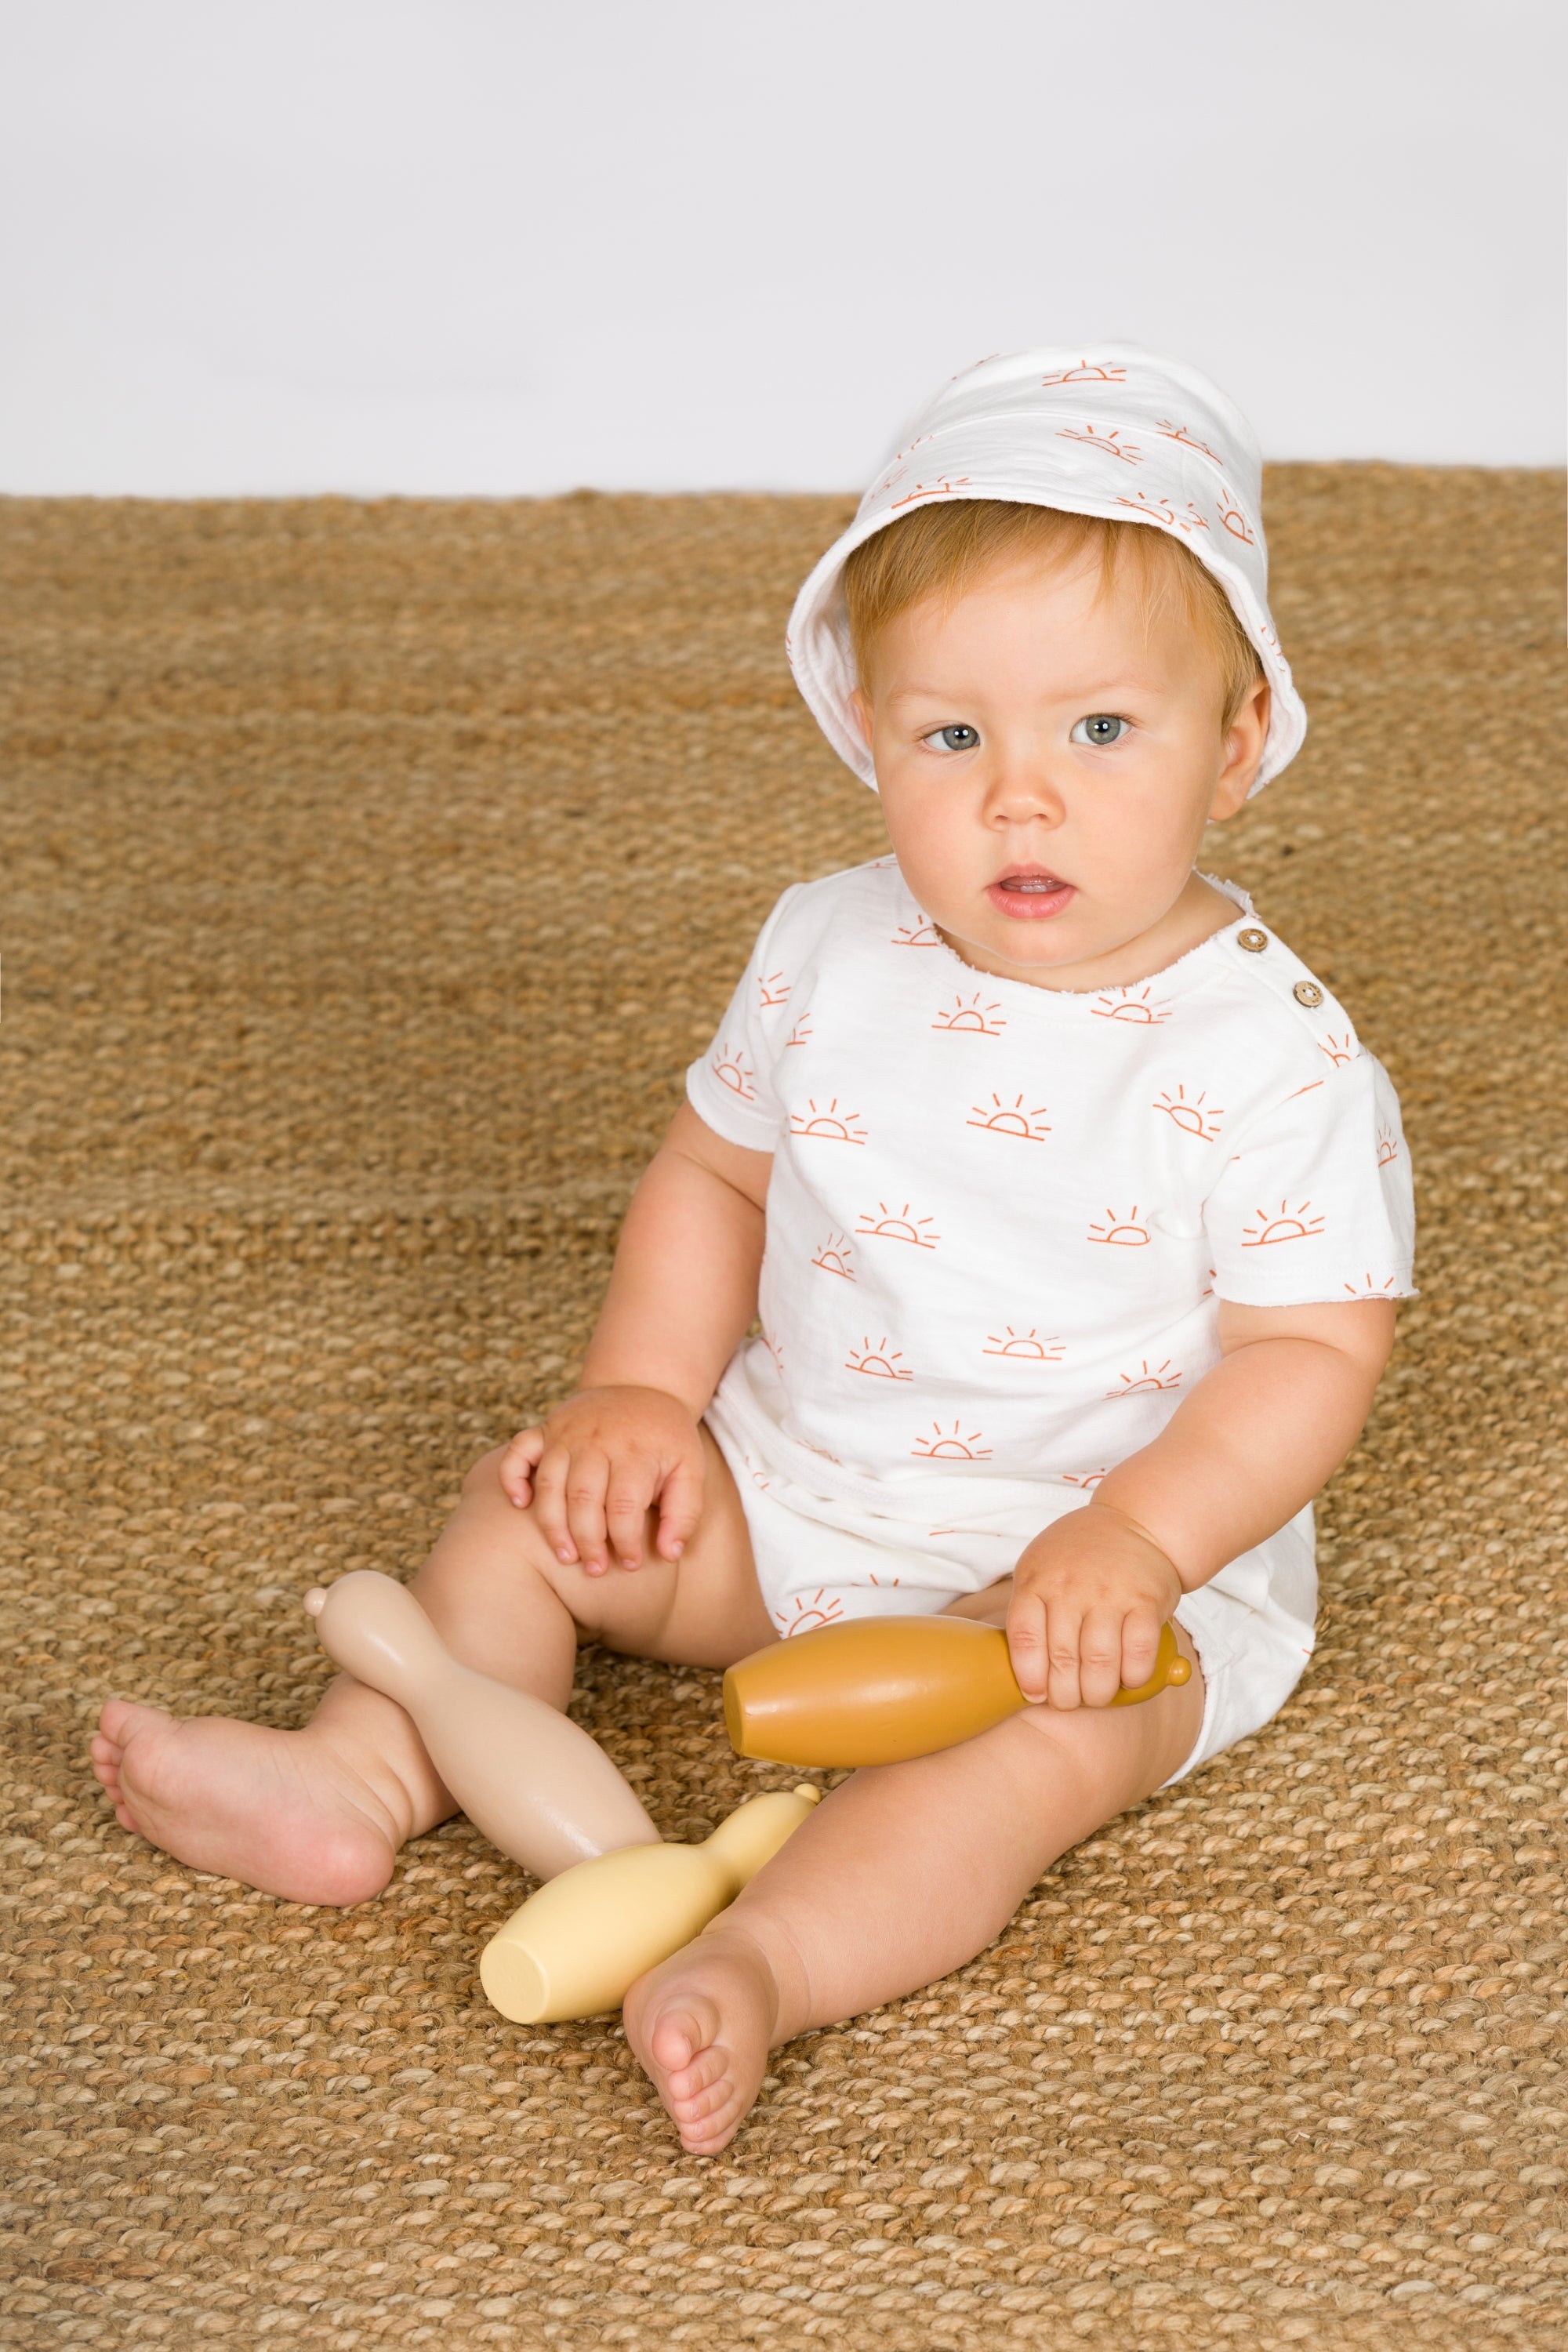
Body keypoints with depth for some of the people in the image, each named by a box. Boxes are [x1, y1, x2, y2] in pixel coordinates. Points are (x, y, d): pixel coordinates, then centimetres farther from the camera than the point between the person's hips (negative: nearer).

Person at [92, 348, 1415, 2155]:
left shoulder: (1272, 1055, -20)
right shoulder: (827, 955, -5)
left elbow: (1312, 1350, -18)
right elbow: (716, 1171, 9)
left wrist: (1130, 1544, -30)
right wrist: (643, 1395, -3)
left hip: (1098, 1551, -5)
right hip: (791, 1484, 6)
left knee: (1027, 1734, -33)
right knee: (545, 1499, 0)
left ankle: (766, 1963, -46)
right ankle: (361, 1780, -5)